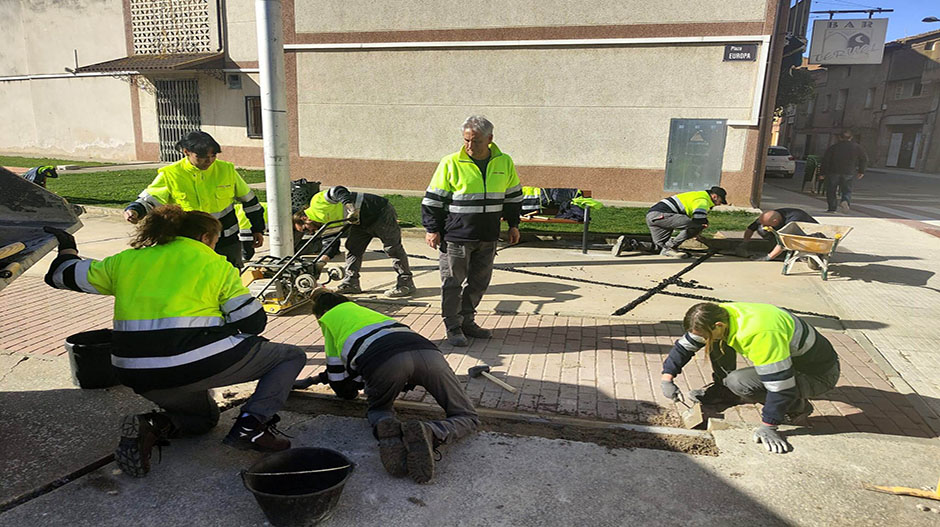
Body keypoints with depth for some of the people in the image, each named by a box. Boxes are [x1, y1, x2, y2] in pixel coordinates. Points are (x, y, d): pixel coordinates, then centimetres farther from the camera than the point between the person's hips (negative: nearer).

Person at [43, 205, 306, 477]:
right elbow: (253, 321, -2)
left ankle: (152, 426, 3)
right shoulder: (215, 264, 2)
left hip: (139, 377, 6)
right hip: (198, 364, -6)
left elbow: (65, 274, 24)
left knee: (205, 416, 34)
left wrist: (67, 248, 45)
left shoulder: (126, 260, 13)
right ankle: (252, 422, -10)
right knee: (291, 356, 8)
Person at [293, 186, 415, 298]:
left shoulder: (317, 202, -12)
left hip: (380, 211, -10)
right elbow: (333, 244, 12)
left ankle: (406, 283, 2)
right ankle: (350, 283, 18)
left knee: (392, 248, -4)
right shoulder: (326, 224, 14)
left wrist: (348, 205, -43)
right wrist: (324, 258, -2)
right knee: (352, 248, 11)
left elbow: (338, 191, -27)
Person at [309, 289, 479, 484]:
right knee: (468, 418, 13)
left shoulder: (329, 318, 33)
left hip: (384, 362, -3)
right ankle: (431, 433, -19)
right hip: (426, 350, 4)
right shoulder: (365, 311, 47)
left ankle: (387, 429, -6)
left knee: (378, 409, 30)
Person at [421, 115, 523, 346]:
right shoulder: (450, 163, -7)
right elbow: (433, 199, -2)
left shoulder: (504, 163, 4)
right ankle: (453, 327, 17)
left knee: (479, 281, 13)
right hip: (456, 235, -4)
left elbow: (513, 196, 18)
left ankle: (467, 321, 30)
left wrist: (513, 225, 17)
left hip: (488, 238, 4)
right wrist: (432, 229, -4)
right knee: (453, 282, 3)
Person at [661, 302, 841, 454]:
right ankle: (724, 392, 16)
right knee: (717, 341, -2)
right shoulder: (718, 315, -13)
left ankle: (797, 406, -4)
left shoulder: (759, 334, -38)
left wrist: (768, 426, -25)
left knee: (739, 382, -28)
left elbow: (780, 383, -33)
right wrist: (667, 379, -6)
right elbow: (685, 344, 0)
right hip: (789, 357, 8)